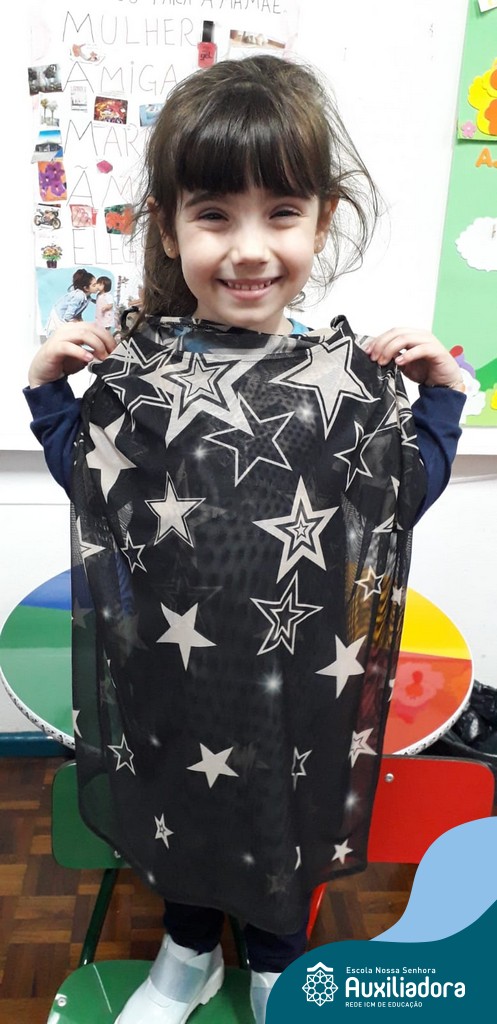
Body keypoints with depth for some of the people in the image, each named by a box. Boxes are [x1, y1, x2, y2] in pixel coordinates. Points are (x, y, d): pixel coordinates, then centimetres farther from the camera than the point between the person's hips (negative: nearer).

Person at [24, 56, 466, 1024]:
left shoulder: (350, 377, -11)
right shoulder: (136, 371, -9)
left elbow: (403, 498, -1)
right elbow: (89, 483, 3)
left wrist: (439, 394, -9)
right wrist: (50, 389, -6)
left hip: (303, 666, 0)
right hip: (168, 656, 1)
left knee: (289, 815, 22)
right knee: (178, 800, 24)